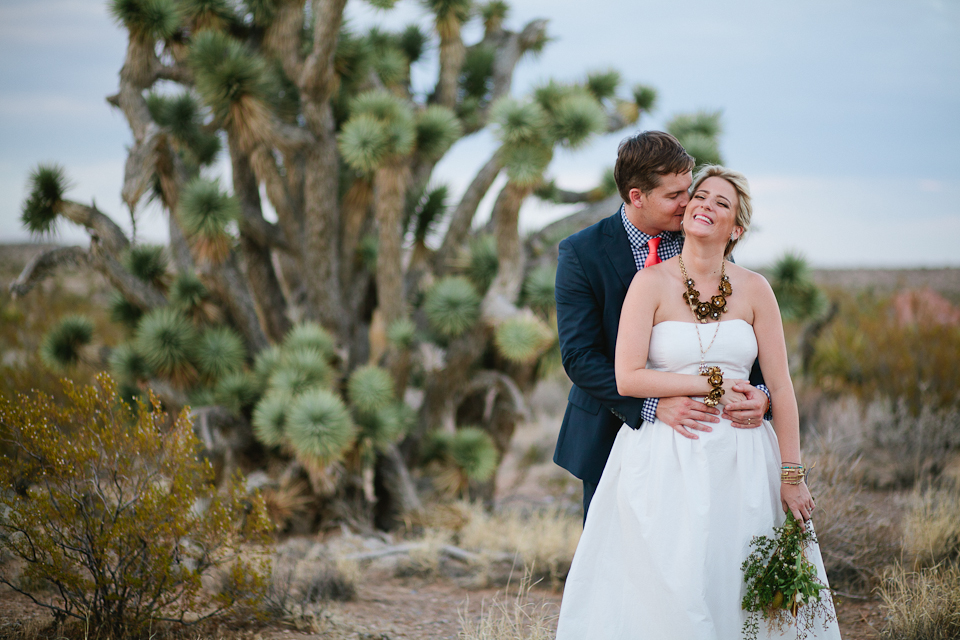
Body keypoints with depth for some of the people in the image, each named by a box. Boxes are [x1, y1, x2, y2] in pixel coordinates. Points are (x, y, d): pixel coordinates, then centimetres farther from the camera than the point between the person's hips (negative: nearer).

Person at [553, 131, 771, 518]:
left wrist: (760, 392, -21)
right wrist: (653, 406, -28)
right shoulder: (581, 254, -9)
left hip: (697, 426, 2)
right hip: (614, 434, -2)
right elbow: (580, 356, -15)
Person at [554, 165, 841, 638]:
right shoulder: (652, 283, -3)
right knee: (671, 595, -6)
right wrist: (712, 383, -9)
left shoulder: (754, 289, 3)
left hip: (742, 465, 2)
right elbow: (628, 378, -10)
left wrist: (791, 476, -1)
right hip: (668, 464, -2)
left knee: (739, 592, 3)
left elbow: (780, 387, 3)